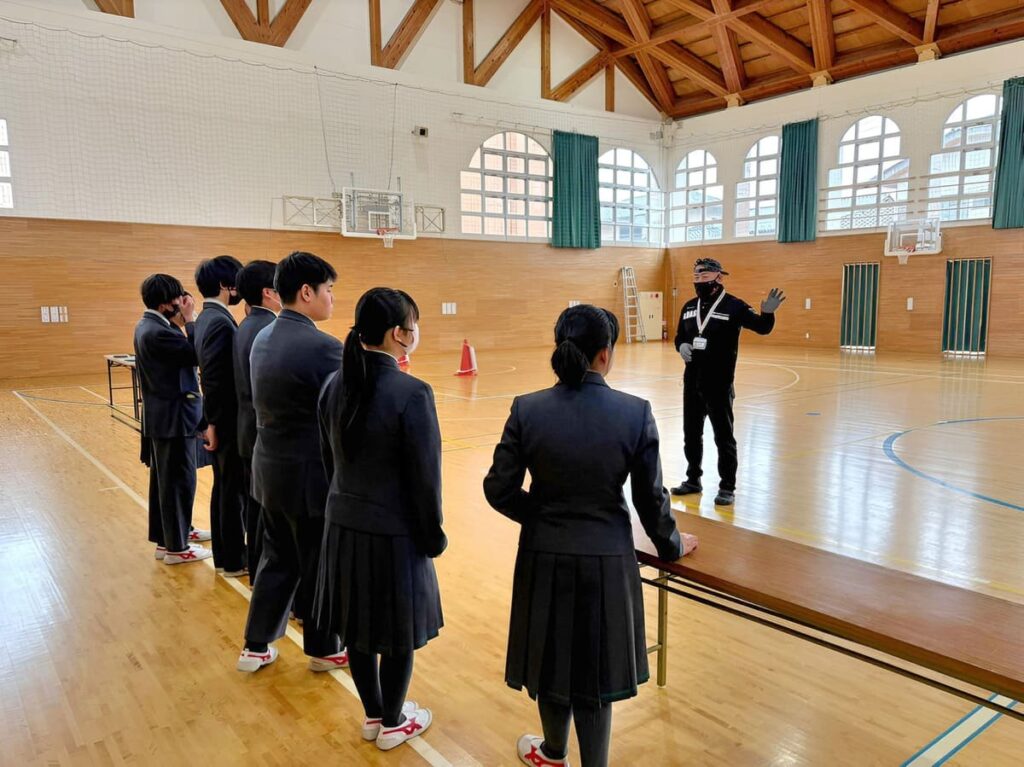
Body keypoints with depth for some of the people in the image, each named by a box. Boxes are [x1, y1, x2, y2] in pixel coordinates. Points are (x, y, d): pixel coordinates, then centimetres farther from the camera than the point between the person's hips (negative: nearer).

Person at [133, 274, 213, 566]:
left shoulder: (148, 325, 9)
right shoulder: (157, 332, -23)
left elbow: (182, 354, 6)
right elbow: (197, 355, -20)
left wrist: (180, 323, 1)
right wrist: (190, 320, -13)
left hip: (163, 415, 10)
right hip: (173, 416, -10)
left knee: (164, 478, 19)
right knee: (179, 480, 0)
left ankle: (168, 534, 33)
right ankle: (176, 547, 10)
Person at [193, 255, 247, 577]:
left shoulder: (206, 317, 11)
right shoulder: (220, 321, -19)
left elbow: (214, 373, 12)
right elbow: (215, 379, -22)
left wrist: (212, 421, 12)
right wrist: (213, 422, -17)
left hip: (219, 419, 10)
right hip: (228, 420, -10)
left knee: (223, 488, 17)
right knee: (234, 491, 2)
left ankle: (223, 554, 28)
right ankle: (234, 560, 14)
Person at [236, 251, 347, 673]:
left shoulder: (262, 338, 5)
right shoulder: (322, 347, -22)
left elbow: (270, 404, 10)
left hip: (271, 469, 8)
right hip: (310, 475, -8)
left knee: (277, 559, 21)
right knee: (320, 566, 10)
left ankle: (255, 646, 31)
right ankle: (324, 649, 28)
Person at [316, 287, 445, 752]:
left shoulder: (335, 385, -2)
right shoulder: (412, 393, -22)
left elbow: (330, 459, 8)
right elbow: (425, 478, -17)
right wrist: (433, 536, -3)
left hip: (344, 525, 7)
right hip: (394, 532, -6)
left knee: (356, 628, 20)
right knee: (397, 633, 14)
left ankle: (373, 715, 39)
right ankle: (393, 724, 33)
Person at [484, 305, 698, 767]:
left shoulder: (527, 410, -12)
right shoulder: (636, 413, -13)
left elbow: (500, 490, -8)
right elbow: (651, 498, -6)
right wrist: (671, 546, 13)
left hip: (545, 556, 1)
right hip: (607, 558, -1)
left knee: (553, 655, 22)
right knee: (595, 662, 16)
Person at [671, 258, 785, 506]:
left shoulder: (732, 306, -8)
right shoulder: (689, 307, 10)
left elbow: (761, 328, -13)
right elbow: (679, 336, 18)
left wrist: (768, 313, -34)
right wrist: (681, 346, -5)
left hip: (719, 384, -6)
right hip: (692, 382, 6)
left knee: (723, 436, 2)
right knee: (691, 433, 15)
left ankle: (727, 487, 12)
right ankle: (693, 479, 31)